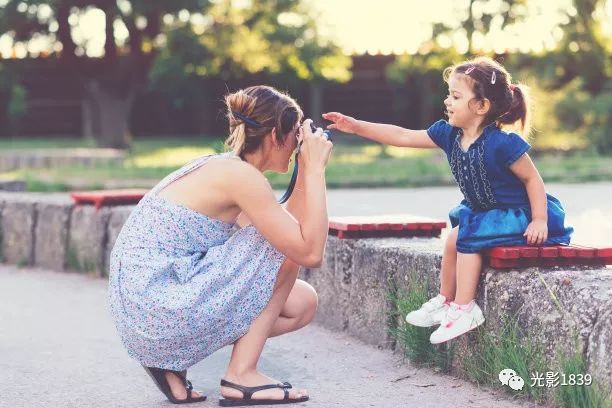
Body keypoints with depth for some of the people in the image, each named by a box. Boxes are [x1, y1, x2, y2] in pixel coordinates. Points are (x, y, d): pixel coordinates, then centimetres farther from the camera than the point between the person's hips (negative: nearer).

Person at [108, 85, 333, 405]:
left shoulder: (221, 168, 14)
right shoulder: (240, 174, -15)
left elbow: (289, 229, 20)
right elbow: (310, 253, -17)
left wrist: (306, 170, 15)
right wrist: (315, 169, -10)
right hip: (158, 307, -10)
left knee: (303, 304, 13)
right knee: (286, 250, -6)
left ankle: (172, 359, 10)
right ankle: (241, 375, -1)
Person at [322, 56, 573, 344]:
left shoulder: (502, 143, -26)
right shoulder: (449, 135, -4)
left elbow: (532, 179, -17)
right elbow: (403, 137, -2)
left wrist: (539, 221, -23)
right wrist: (357, 126, -7)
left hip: (517, 213, -9)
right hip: (484, 211, 9)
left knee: (466, 237, -20)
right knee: (455, 237, 6)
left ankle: (464, 310, -11)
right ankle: (445, 301, 24)